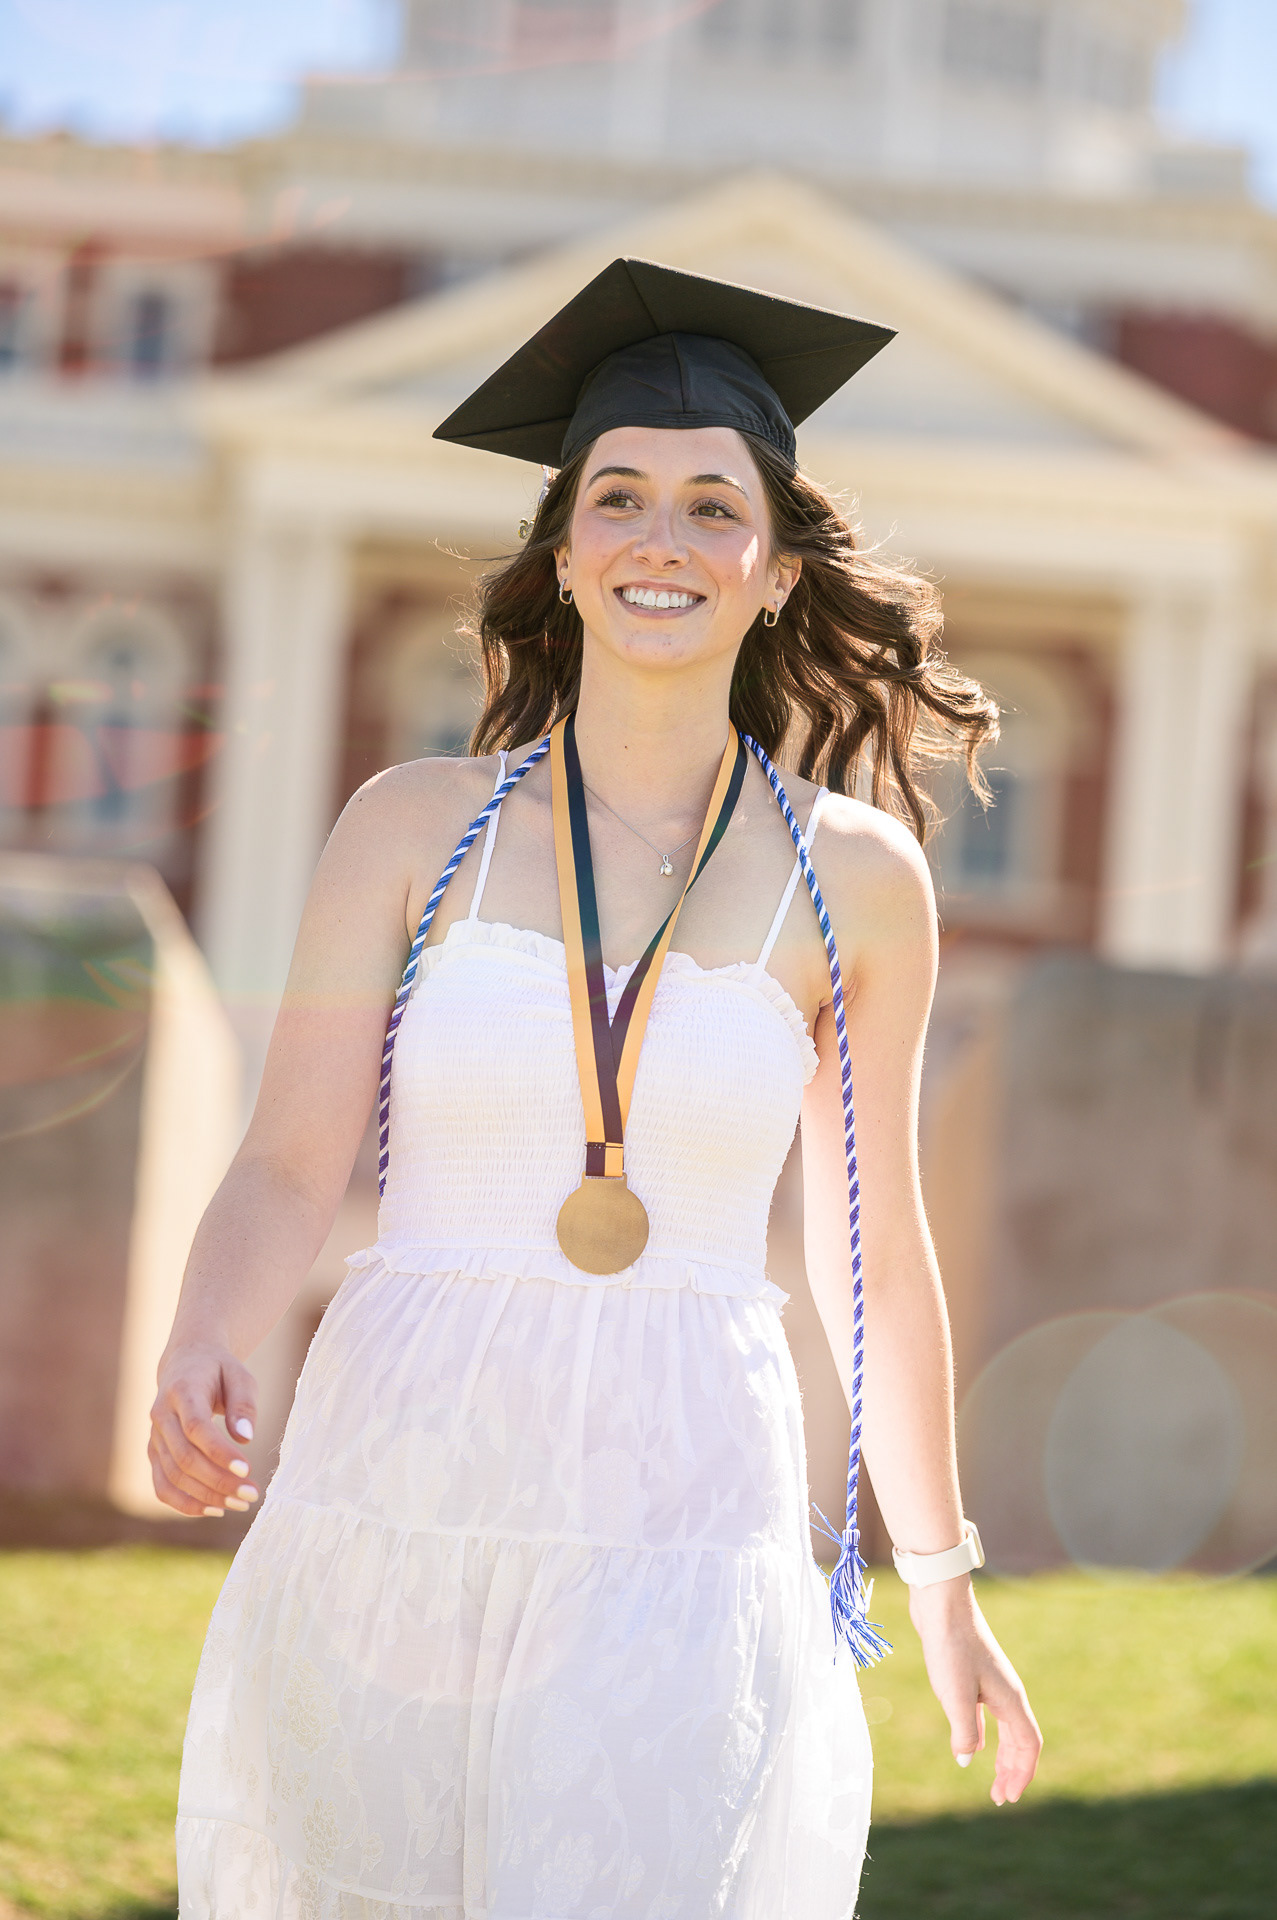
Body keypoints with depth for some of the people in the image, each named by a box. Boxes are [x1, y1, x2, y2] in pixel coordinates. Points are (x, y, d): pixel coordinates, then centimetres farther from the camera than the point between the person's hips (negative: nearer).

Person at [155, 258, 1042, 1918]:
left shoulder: (856, 878, 4)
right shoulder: (413, 829, 4)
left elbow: (871, 1253, 12)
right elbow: (291, 1168, -2)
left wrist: (938, 1569, 18)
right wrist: (203, 1359, -22)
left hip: (677, 1527, -1)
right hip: (395, 1510, 1)